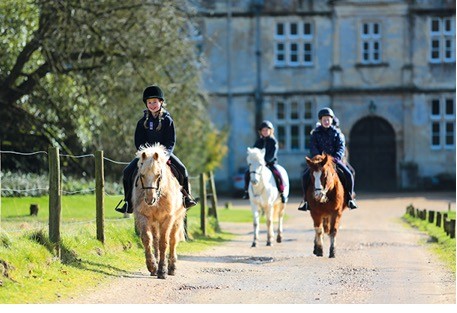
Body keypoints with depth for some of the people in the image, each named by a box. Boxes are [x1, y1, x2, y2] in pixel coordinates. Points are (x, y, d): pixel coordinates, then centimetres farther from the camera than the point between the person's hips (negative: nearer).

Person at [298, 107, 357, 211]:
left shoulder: (337, 133, 6)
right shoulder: (315, 133, 4)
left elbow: (341, 146, -4)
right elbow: (313, 148, -5)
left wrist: (337, 157, -23)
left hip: (334, 159, 0)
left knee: (348, 175, -20)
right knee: (305, 176, -19)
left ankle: (350, 198, -5)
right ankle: (306, 200, -5)